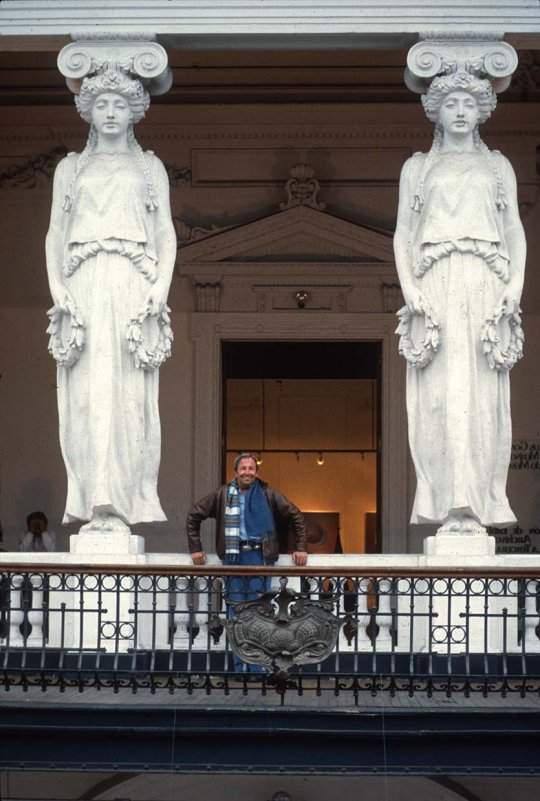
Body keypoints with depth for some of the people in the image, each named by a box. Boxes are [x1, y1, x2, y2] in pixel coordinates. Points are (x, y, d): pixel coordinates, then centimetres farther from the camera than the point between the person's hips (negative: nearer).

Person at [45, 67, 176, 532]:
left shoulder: (150, 167, 15)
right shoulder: (71, 168, 17)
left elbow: (167, 234, 9)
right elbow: (55, 233, 12)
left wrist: (161, 286, -6)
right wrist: (56, 285, -3)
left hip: (133, 286, -1)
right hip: (84, 285, 1)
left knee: (128, 392, -7)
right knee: (86, 392, -6)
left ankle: (122, 505, -7)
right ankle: (93, 504, -6)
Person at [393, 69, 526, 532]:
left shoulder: (498, 166, 18)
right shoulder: (417, 167, 16)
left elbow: (515, 230, 12)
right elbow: (403, 233, 10)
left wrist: (516, 285, -3)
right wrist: (408, 285, -5)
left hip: (485, 283, 1)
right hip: (435, 283, -1)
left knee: (483, 392, -5)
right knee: (441, 390, -10)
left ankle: (479, 506, -4)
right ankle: (450, 508, -13)